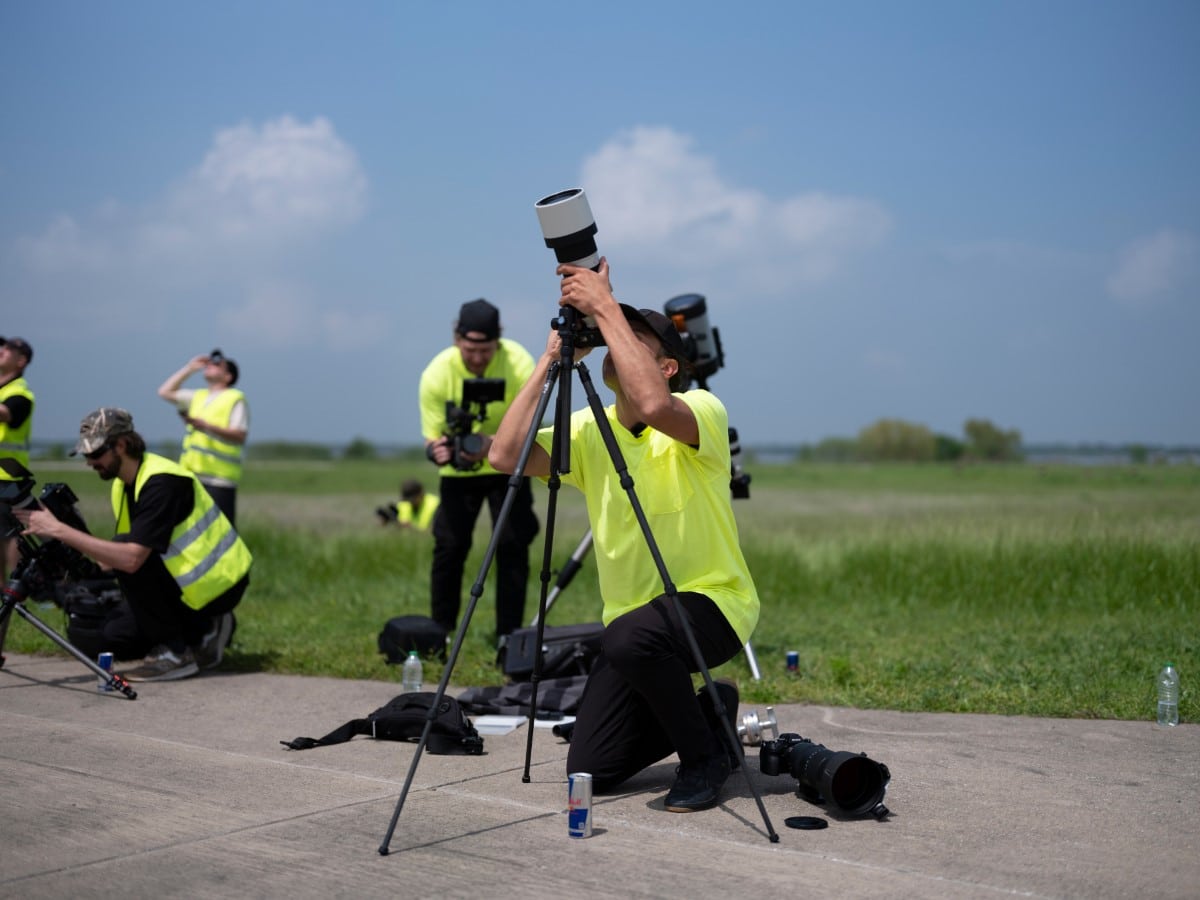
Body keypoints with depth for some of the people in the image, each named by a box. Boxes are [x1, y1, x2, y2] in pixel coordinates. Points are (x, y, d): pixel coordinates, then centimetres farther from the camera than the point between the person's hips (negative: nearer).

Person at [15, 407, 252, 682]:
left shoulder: (161, 482, -25)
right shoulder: (123, 484, 5)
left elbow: (131, 558, -35)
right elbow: (117, 556, 11)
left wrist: (59, 530, -33)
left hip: (218, 583, -9)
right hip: (189, 578, 9)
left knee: (130, 559, -26)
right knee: (113, 636, 4)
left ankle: (175, 652, -15)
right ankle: (204, 629, 13)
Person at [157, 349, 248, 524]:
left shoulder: (235, 399, 0)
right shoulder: (198, 396, 22)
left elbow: (240, 436, -12)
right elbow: (165, 392, 25)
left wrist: (206, 426, -23)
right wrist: (189, 368, 21)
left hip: (218, 478, -7)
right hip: (192, 475, 7)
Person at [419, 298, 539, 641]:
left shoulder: (519, 364, -26)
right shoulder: (436, 374, -24)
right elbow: (433, 438, -19)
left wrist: (494, 444, -44)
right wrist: (439, 451, -44)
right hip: (458, 470, 1)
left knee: (513, 543, -10)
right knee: (449, 545, -7)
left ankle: (509, 634, 0)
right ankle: (440, 633, 8)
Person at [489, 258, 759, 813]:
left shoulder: (702, 410, -13)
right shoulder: (588, 430, 2)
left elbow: (654, 405, -37)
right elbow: (505, 456, -13)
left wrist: (606, 307, -30)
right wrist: (550, 361, -11)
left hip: (712, 601, -6)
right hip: (632, 617, 6)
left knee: (631, 638, -38)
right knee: (591, 769, -3)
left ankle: (706, 754, -10)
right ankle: (707, 712, 24)